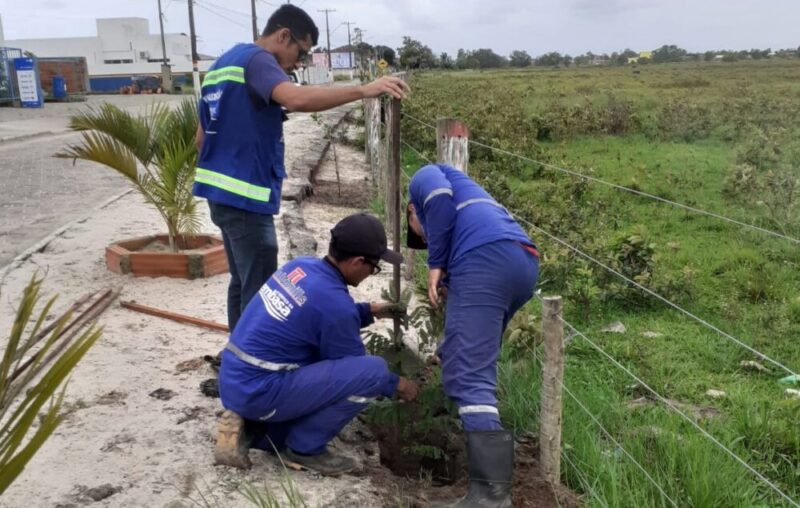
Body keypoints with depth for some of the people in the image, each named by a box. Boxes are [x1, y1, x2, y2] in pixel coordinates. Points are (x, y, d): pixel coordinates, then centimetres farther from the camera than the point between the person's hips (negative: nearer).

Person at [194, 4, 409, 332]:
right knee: (259, 290, -5)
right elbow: (296, 99, -33)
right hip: (245, 196, -10)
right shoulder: (255, 59, -11)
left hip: (221, 191, 10)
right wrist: (363, 90, -33)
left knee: (242, 281, 16)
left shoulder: (222, 64, 19)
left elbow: (202, 138, 22)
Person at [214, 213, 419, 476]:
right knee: (374, 370, -16)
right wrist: (397, 385, 12)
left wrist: (369, 311, 21)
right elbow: (357, 369, -4)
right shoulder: (334, 301, -19)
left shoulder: (300, 265, 4)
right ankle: (304, 447, -1)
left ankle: (250, 429, 13)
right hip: (259, 390, -9)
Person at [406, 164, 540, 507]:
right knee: (475, 357, 27)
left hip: (485, 260, -9)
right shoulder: (469, 203, 43)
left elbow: (440, 196, -3)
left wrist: (436, 264, 0)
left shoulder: (423, 180, 25)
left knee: (468, 376, -12)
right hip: (524, 263, 9)